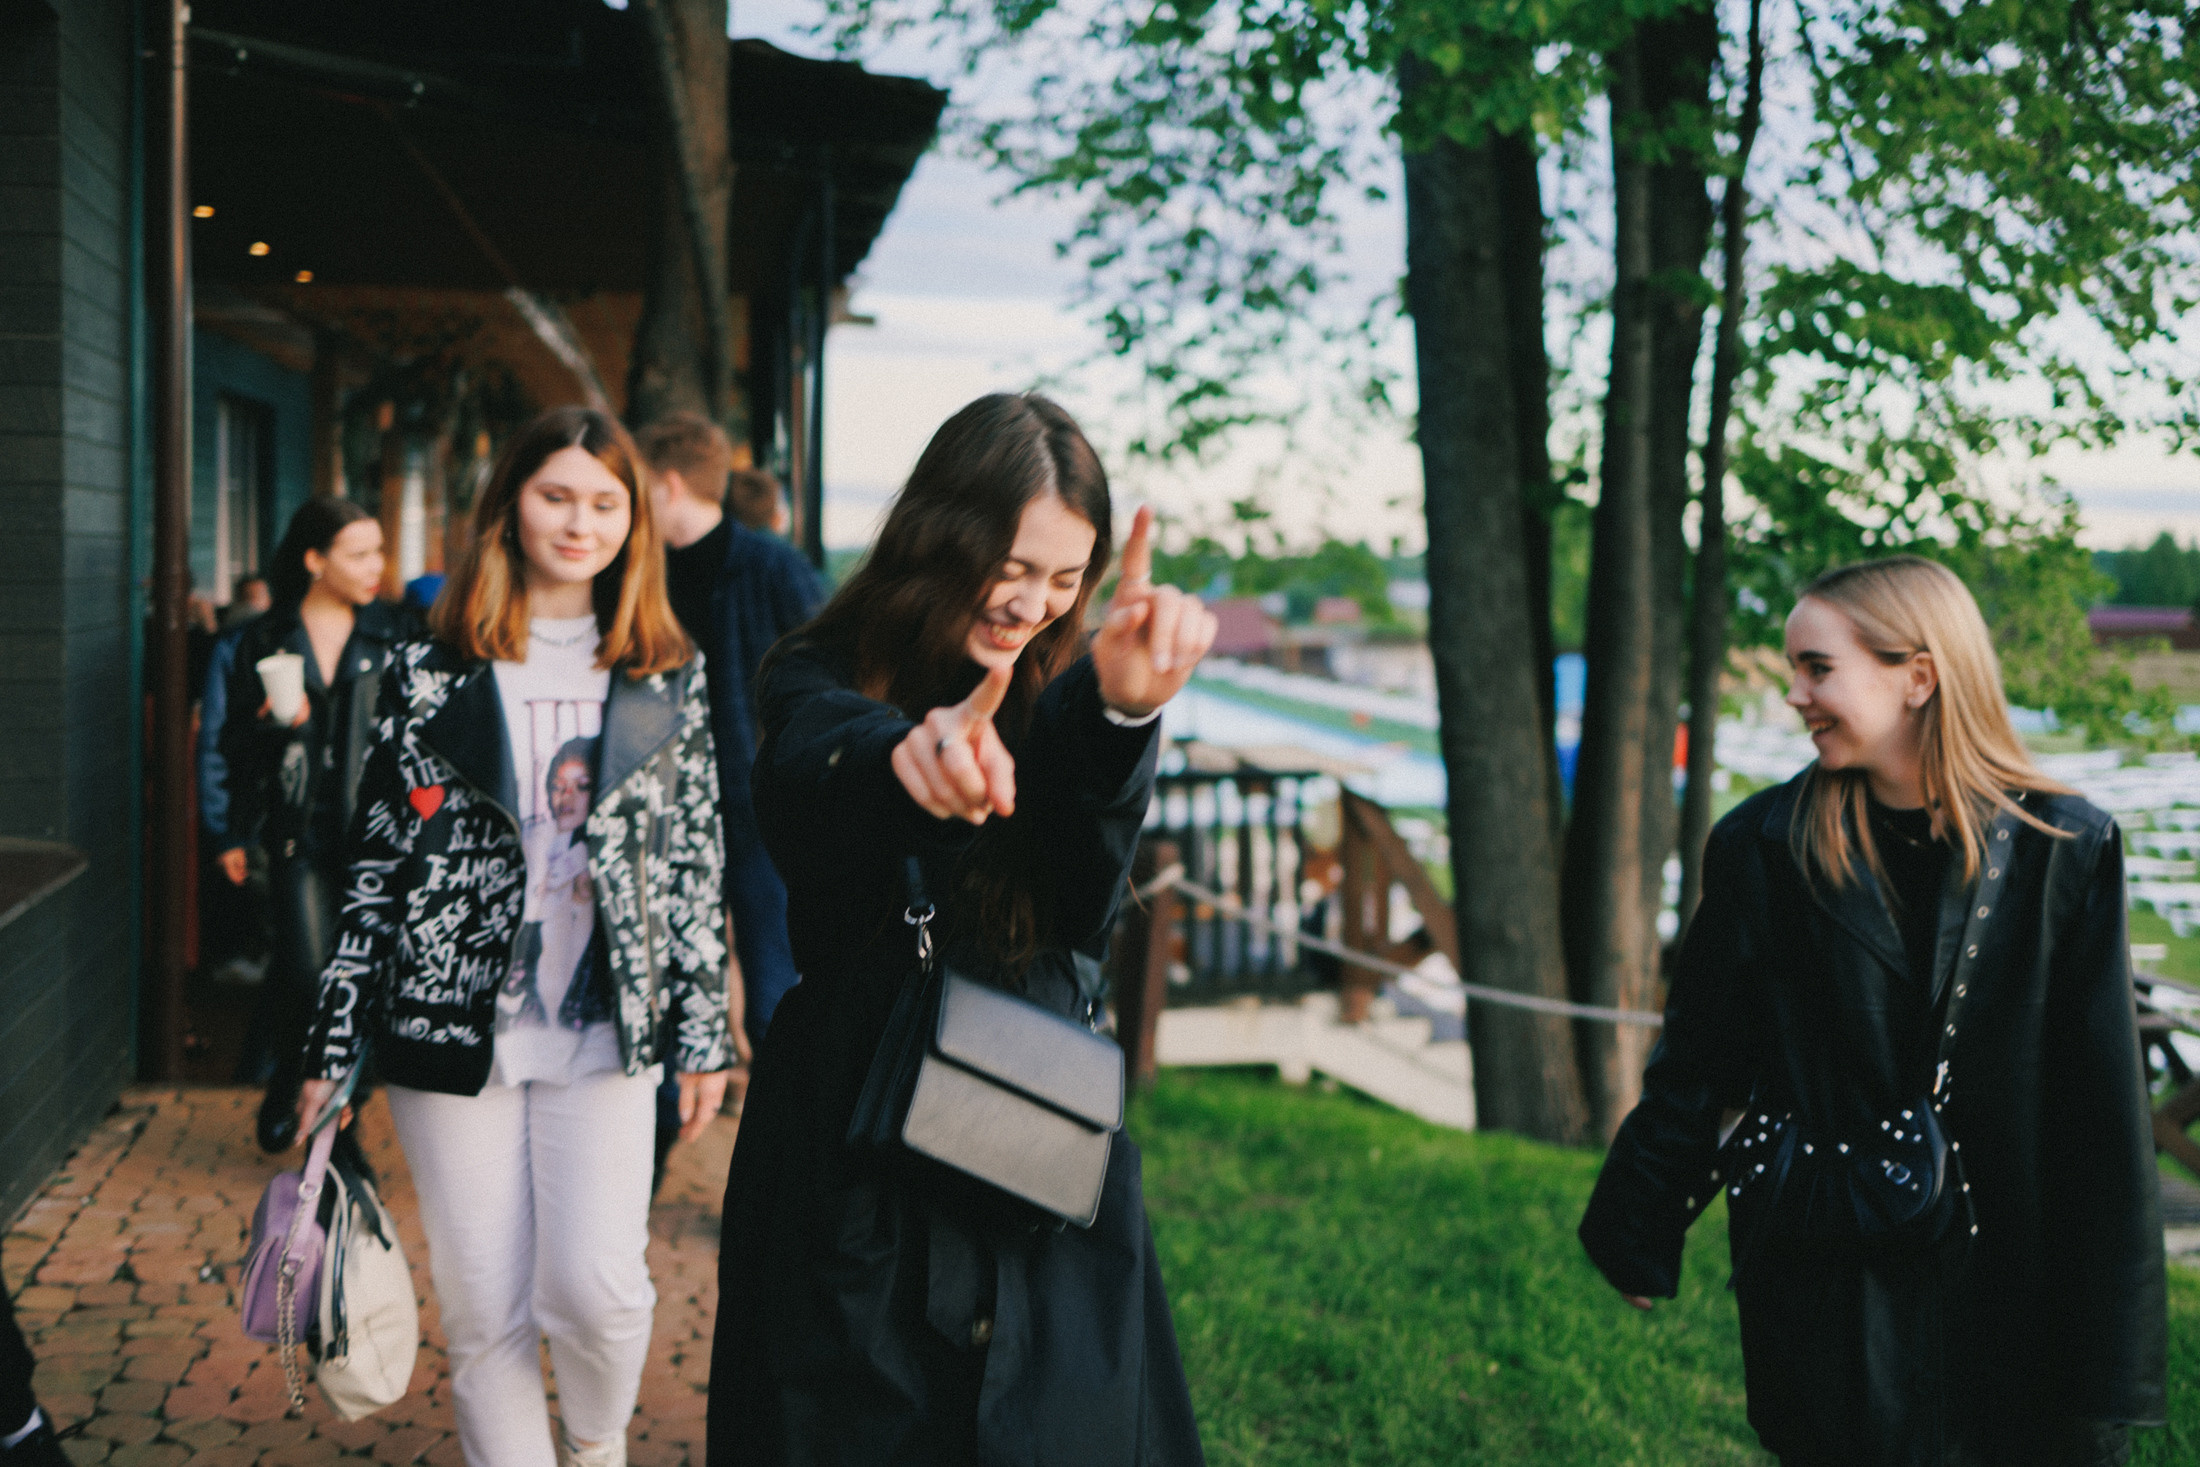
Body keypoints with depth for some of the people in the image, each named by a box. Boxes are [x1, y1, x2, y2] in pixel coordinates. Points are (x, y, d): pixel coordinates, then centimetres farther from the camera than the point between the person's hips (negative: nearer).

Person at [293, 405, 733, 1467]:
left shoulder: (667, 676, 5)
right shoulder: (432, 672, 2)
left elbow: (695, 860, 8)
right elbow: (375, 861, 3)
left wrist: (703, 1028, 4)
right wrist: (332, 1044, 2)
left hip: (604, 1028, 0)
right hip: (451, 1024, 0)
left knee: (597, 1286, -6)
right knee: (485, 1309, 4)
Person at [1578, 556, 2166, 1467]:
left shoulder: (2064, 852, -7)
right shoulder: (1764, 846, -5)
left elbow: (2104, 1112, -4)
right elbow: (1697, 1061, 4)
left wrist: (2109, 1368, -4)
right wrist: (1640, 1235, 10)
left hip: (2004, 1283, 0)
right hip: (1822, 1281, 0)